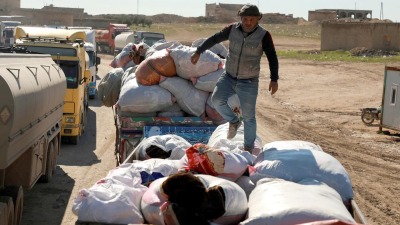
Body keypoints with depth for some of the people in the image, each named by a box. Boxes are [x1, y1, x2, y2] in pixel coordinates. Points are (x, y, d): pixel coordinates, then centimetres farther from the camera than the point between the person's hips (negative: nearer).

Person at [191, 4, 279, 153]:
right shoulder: (233, 29, -4)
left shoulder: (263, 36, -13)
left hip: (249, 82, -3)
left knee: (248, 116, -1)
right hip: (228, 77, 3)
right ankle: (234, 121, 10)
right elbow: (214, 39, 6)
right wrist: (198, 52, 6)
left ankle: (248, 148, 14)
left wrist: (274, 79, -20)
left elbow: (272, 57, -12)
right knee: (217, 99, -17)